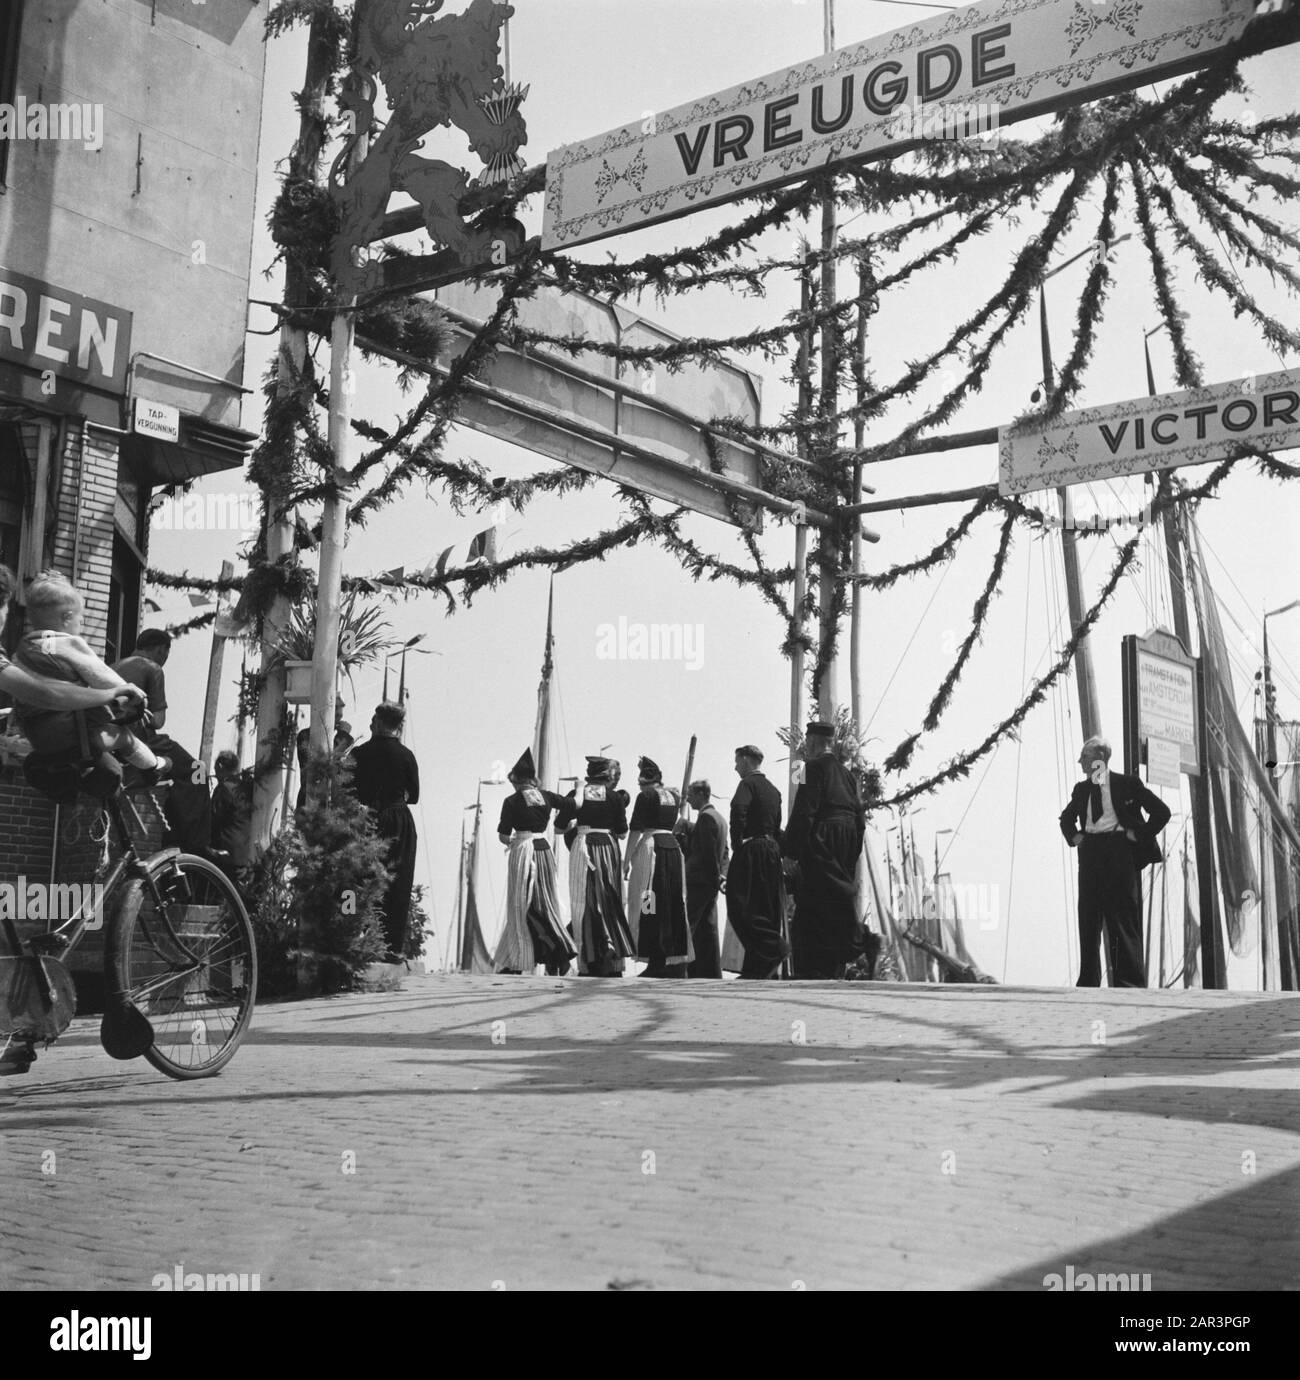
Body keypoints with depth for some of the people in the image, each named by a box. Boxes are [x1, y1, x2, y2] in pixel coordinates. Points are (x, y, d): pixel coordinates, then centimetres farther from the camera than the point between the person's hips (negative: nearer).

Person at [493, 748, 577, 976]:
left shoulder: (512, 801, -8)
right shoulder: (546, 796, 4)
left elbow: (503, 836, -7)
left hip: (522, 852, -5)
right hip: (544, 850, 5)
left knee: (522, 906, 2)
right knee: (546, 904, 10)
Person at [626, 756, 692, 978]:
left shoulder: (645, 796, -4)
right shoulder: (673, 795, 15)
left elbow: (635, 831, -9)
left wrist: (626, 861, -6)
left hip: (651, 848, -7)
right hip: (673, 847, 7)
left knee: (653, 907, -5)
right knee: (674, 905, 8)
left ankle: (658, 962, -9)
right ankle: (677, 962, 10)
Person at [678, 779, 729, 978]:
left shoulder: (705, 817, -14)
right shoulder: (719, 817, 17)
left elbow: (708, 852, -18)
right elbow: (725, 851, 20)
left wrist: (716, 877, -13)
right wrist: (721, 874, 11)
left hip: (699, 880, -10)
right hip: (711, 881, 10)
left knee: (688, 926, -7)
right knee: (708, 927, 10)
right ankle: (712, 971, 12)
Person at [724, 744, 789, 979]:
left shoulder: (748, 783, -7)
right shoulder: (773, 790, 18)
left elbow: (738, 809, -26)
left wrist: (736, 843, -19)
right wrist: (779, 850, 18)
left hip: (750, 851, -9)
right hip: (771, 850, 9)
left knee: (741, 906, -7)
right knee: (766, 907, 8)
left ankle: (775, 949, -20)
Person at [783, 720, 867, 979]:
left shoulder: (815, 767, -5)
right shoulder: (846, 773, 17)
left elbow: (803, 812, -14)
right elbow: (859, 815, 17)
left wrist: (790, 851, -14)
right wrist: (852, 854, 20)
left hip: (821, 844, -8)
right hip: (848, 845, 8)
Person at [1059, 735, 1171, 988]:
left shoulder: (1127, 784, 1)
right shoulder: (1082, 789, 16)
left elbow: (1161, 811, 1)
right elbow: (1066, 817, 33)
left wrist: (1139, 834, -5)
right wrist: (1073, 836, 15)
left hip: (1119, 851, -5)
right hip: (1090, 852, 5)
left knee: (1123, 920, -5)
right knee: (1088, 919, 4)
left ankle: (1129, 982, -2)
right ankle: (1088, 983, 9)